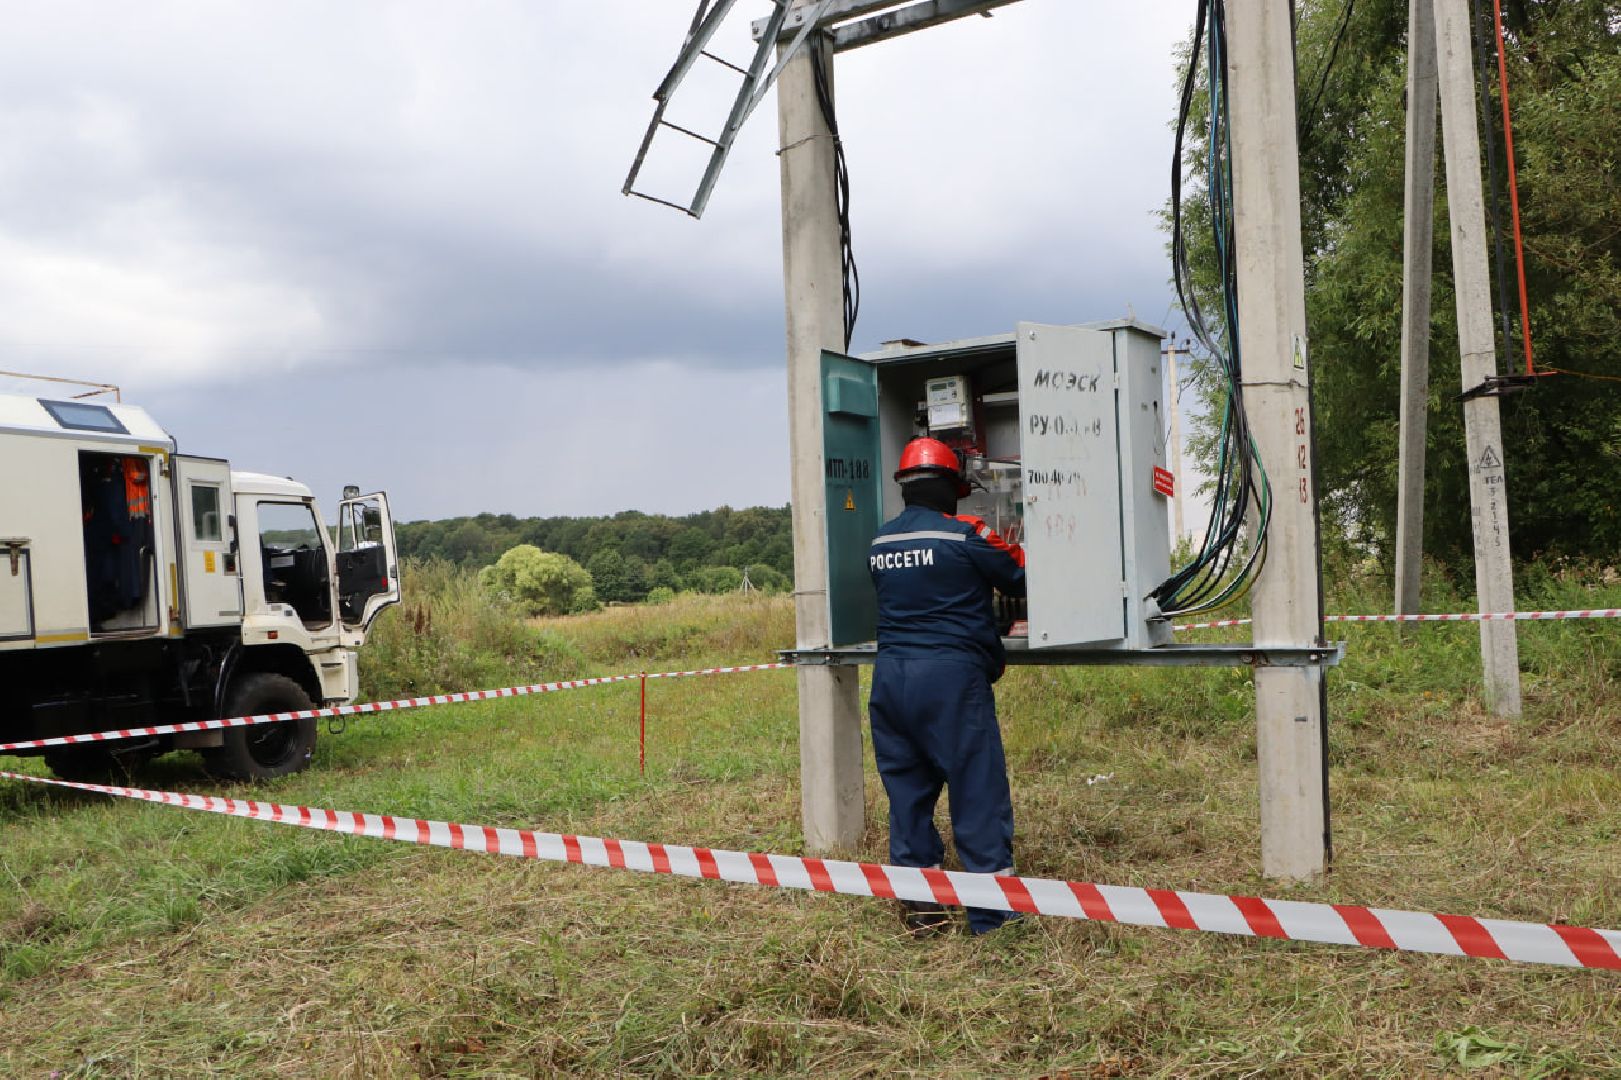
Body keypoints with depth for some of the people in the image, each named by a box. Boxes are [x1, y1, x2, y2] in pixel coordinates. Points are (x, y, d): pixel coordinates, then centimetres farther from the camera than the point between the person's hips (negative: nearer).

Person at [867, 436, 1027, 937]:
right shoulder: (967, 535, -6)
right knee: (978, 791, 2)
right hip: (951, 675, -6)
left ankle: (919, 908, 20)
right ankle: (994, 916, 6)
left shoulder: (879, 543, 10)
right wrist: (1013, 551, 26)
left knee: (907, 790, 13)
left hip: (890, 675, 6)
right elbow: (1022, 577, 4)